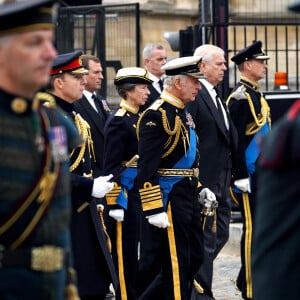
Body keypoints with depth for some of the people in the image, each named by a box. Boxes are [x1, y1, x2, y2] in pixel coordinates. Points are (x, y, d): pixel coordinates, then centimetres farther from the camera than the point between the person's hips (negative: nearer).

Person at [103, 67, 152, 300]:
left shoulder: (138, 118, 13)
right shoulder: (119, 121, -14)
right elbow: (112, 167, -17)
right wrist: (116, 203, -19)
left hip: (139, 194, 9)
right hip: (125, 196, -9)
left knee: (134, 248, 13)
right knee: (125, 252, -2)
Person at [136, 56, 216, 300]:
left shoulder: (182, 113, 14)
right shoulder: (157, 115, -16)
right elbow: (147, 168, -20)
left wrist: (198, 189, 18)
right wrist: (154, 209, -23)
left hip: (187, 197, 10)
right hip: (168, 200, -10)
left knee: (194, 256, 14)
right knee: (176, 261, -3)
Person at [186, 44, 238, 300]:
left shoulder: (216, 97, 15)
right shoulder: (194, 96, -14)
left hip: (221, 181, 9)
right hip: (204, 181, -9)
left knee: (221, 235, 15)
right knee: (207, 239, -3)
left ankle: (194, 276, 29)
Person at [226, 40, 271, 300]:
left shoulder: (255, 94, 16)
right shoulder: (241, 97, -14)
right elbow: (236, 140, -19)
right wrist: (241, 176, -21)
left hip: (262, 173, 10)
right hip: (250, 174, -10)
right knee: (253, 228, -6)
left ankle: (247, 279, 23)